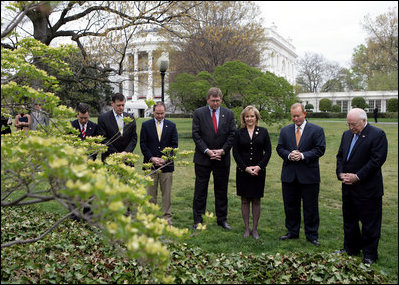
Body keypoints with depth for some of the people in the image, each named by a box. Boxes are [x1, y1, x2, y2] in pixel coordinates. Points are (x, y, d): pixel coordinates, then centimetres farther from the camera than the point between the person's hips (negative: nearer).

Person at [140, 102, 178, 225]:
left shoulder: (171, 126, 7)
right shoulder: (146, 125, 6)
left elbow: (174, 145, 3)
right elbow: (143, 144, 1)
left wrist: (165, 159, -9)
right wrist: (152, 158, -10)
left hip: (167, 164, 0)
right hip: (150, 164, 0)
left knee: (167, 193, 4)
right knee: (150, 193, 5)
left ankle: (167, 218, 12)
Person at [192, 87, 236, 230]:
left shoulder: (229, 114, 6)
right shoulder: (198, 113, 0)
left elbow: (232, 135, 2)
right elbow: (196, 134, -5)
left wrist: (222, 150, -10)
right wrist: (207, 151, -14)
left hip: (222, 159, 2)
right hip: (203, 159, -2)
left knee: (221, 191, 11)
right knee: (200, 191, 4)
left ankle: (222, 219, 23)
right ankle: (198, 220, 14)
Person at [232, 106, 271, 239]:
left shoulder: (263, 132, 3)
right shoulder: (239, 133, 3)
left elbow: (268, 151, 1)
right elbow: (235, 153, 0)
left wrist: (259, 166, -10)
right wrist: (245, 168, -9)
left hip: (258, 171, 0)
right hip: (243, 171, 0)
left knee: (256, 200, 5)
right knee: (245, 200, 6)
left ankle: (255, 229, 16)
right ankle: (247, 228, 16)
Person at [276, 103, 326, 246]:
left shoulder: (317, 130, -1)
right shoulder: (285, 130, 10)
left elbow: (320, 149, -7)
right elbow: (280, 148, 7)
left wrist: (303, 155, -18)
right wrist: (289, 155, -13)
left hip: (309, 175, -3)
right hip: (289, 175, 3)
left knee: (311, 207, 5)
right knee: (290, 206, 12)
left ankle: (312, 235, 17)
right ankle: (292, 232, 27)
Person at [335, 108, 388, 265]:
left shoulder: (378, 135, -12)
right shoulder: (347, 134, 11)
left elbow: (377, 160, -17)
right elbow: (340, 156, 14)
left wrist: (357, 176, -18)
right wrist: (341, 173, -3)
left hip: (367, 189, -7)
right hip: (348, 187, 7)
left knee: (370, 223, 5)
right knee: (349, 220, 17)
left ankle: (370, 255, 18)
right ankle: (351, 249, 33)